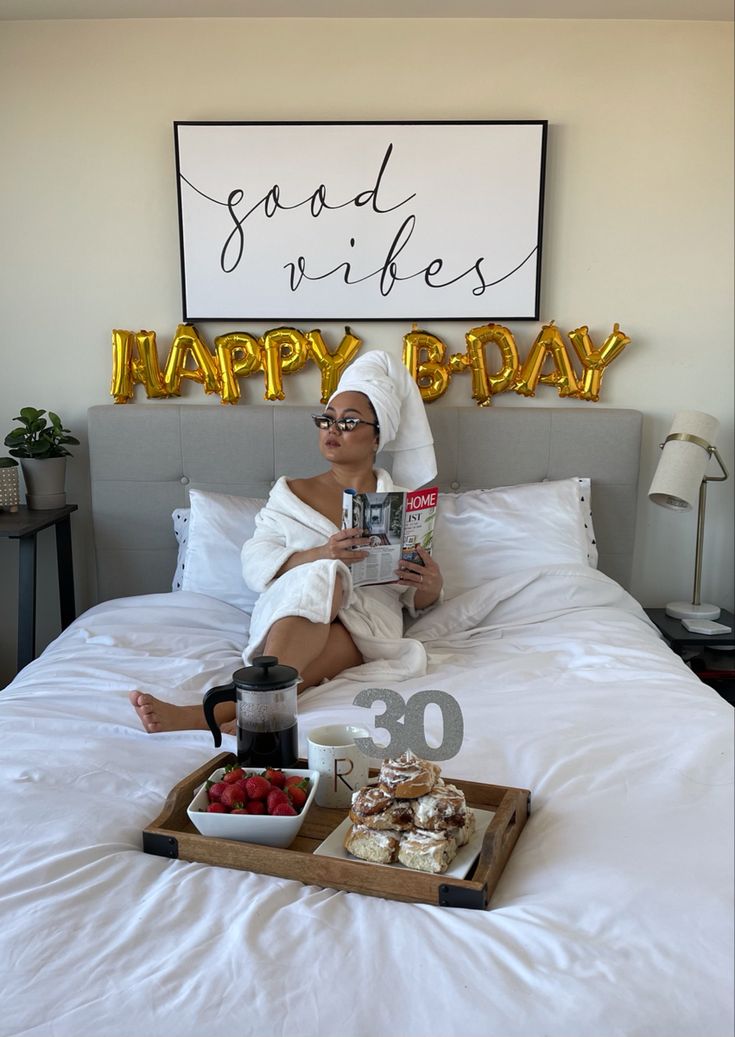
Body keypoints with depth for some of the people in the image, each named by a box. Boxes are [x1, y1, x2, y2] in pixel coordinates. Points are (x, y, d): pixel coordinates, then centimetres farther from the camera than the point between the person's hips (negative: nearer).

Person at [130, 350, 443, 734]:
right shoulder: (291, 492, 19)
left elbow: (419, 601, 16)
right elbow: (255, 565, 3)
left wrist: (430, 584, -10)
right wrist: (321, 555, -16)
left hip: (369, 620, 0)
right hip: (288, 610, 1)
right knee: (323, 576, -35)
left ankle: (211, 711, -51)